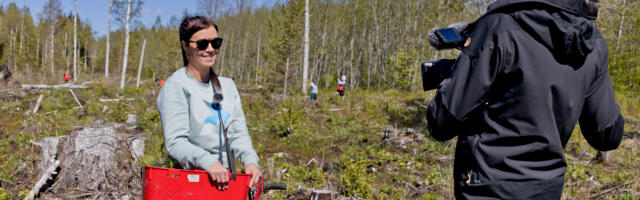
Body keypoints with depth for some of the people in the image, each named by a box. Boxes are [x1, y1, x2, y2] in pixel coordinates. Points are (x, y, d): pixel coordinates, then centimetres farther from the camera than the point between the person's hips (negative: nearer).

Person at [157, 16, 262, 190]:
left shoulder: (227, 85, 13)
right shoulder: (175, 86, -6)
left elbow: (238, 132, 9)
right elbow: (175, 142, -14)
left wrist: (250, 160, -8)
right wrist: (208, 162, -29)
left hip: (223, 177, 4)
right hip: (187, 177, -3)